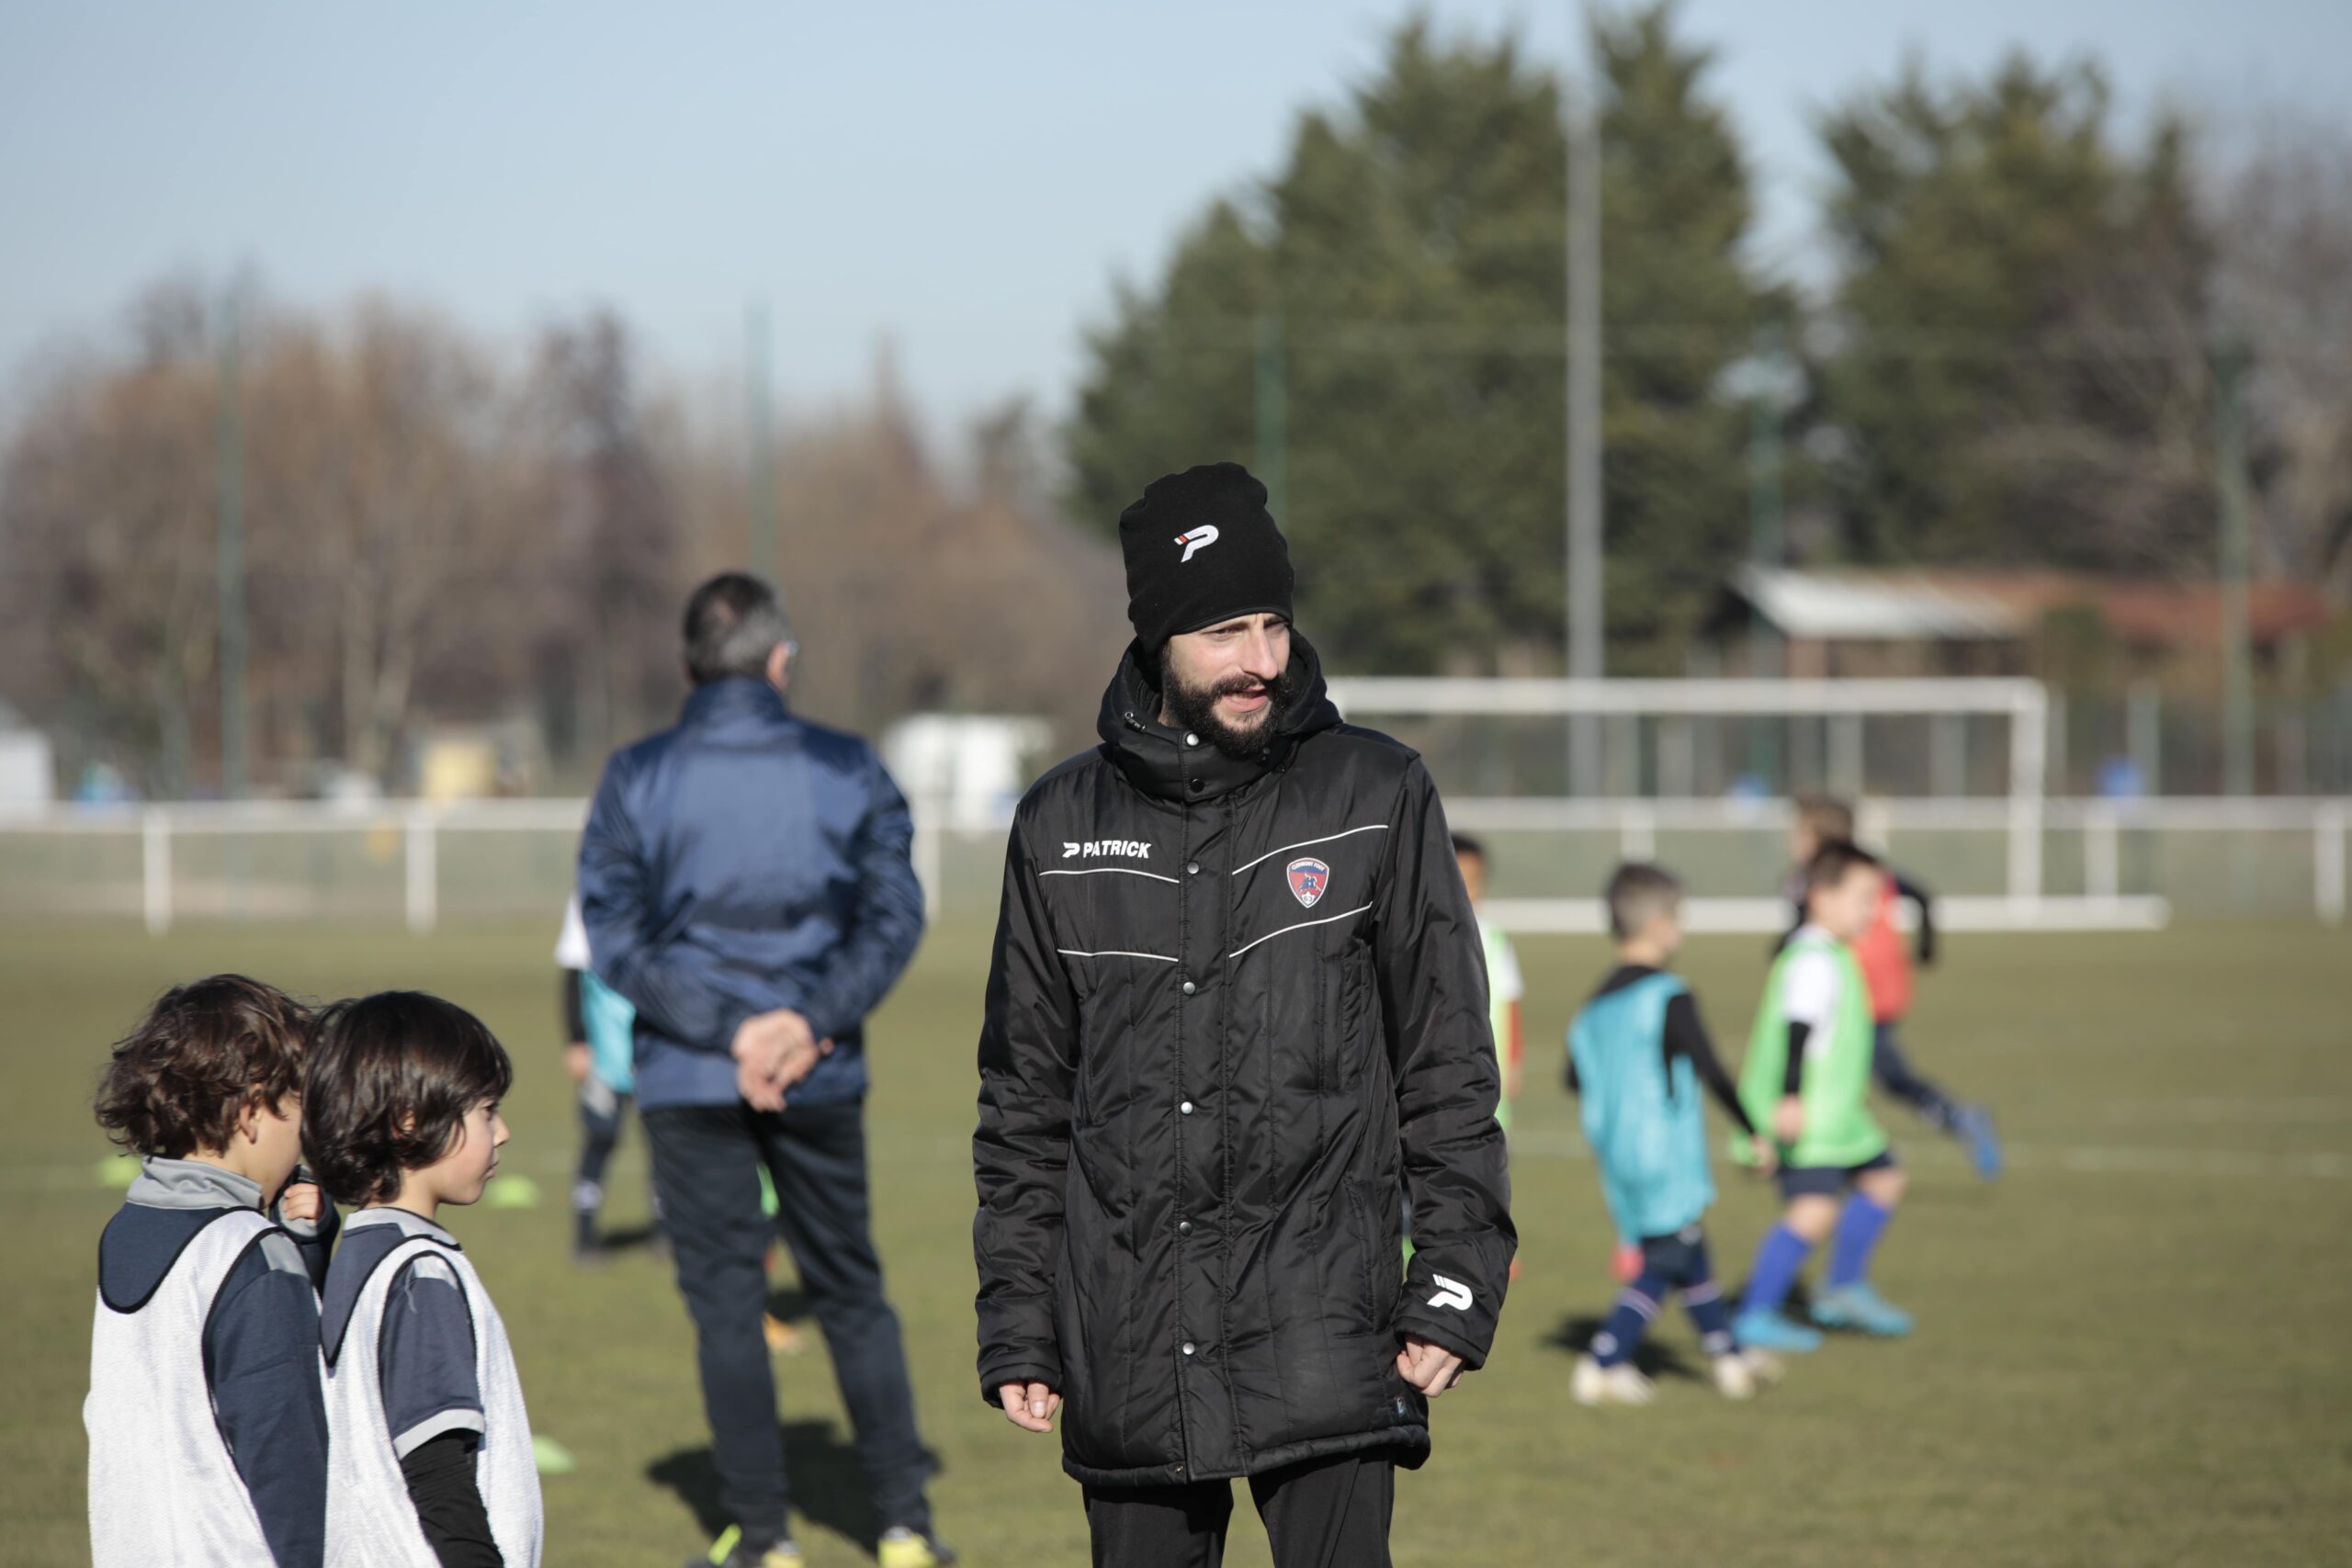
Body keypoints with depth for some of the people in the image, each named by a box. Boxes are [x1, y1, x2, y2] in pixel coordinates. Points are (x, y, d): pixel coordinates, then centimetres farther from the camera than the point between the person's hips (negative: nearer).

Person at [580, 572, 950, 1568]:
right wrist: (811, 1021, -12)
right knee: (851, 1292, 13)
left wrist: (725, 1029, -13)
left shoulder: (636, 780, -2)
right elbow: (893, 915, -4)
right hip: (824, 1078, 2)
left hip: (686, 1079, -1)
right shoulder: (848, 770, 1)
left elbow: (616, 935, -8)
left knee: (724, 1300, 4)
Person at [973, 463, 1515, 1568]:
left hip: (1321, 1335, -3)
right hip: (1127, 1365, 3)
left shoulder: (1376, 798, 3)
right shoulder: (1063, 827, 8)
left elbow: (1449, 1065, 4)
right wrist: (1016, 1329, 9)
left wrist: (1455, 1287, -4)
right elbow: (1024, 1102, 13)